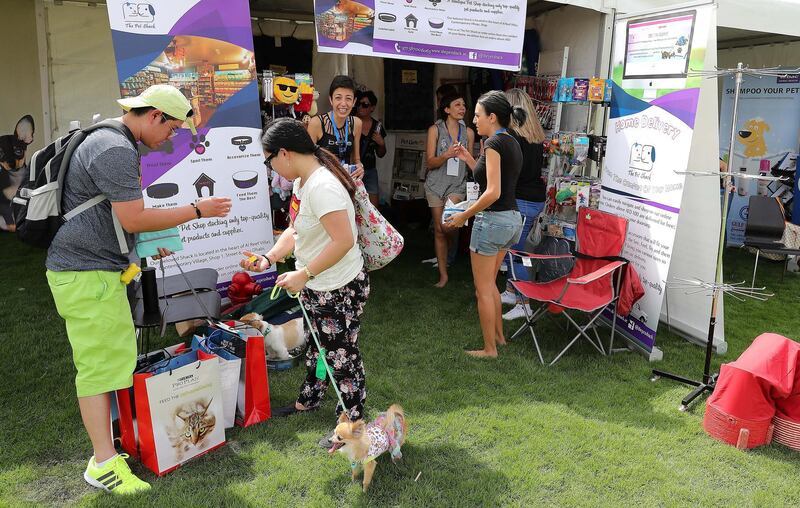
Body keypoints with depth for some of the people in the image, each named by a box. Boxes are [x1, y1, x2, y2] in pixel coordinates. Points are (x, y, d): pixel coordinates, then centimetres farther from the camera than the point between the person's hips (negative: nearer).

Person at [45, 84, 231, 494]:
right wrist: (197, 210, -14)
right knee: (101, 364, -6)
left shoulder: (109, 141, 18)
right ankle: (104, 464, 2)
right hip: (87, 274, -10)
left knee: (106, 358, 14)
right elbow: (133, 219, -21)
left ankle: (108, 438, 24)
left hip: (93, 268, 10)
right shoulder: (117, 150, -18)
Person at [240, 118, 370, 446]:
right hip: (316, 287, 10)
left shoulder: (322, 186, -28)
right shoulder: (302, 182, 4)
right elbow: (296, 230, 12)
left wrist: (303, 275, -25)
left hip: (339, 290, -10)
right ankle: (308, 401, 48)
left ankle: (353, 423, 24)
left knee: (342, 355, 5)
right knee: (317, 346, 27)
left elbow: (344, 241, -32)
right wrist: (267, 259, -1)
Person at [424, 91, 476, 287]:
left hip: (457, 184, 0)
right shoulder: (435, 129, -1)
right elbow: (429, 163, -6)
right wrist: (447, 155, -21)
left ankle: (448, 250, 15)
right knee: (439, 229, 4)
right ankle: (443, 274, 15)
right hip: (436, 183, 0)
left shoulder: (468, 132, 5)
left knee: (449, 224, -21)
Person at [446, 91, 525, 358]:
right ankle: (499, 334, 36)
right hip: (512, 218, 9)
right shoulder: (512, 143, 12)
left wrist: (464, 215, -14)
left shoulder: (494, 143, -16)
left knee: (483, 290, 5)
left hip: (493, 219, -9)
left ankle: (490, 348, 16)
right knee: (489, 283, 24)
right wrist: (469, 160, 14)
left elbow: (493, 192, -23)